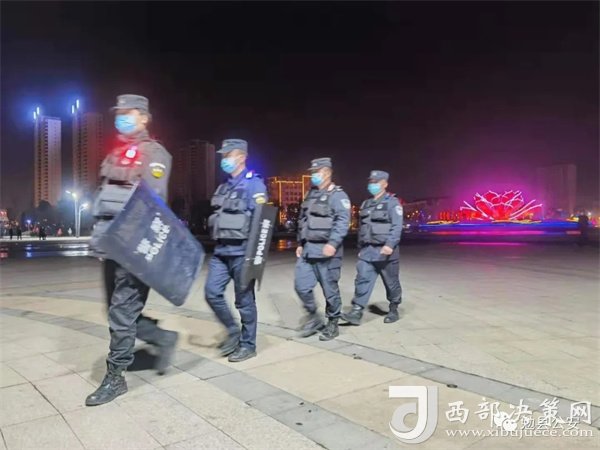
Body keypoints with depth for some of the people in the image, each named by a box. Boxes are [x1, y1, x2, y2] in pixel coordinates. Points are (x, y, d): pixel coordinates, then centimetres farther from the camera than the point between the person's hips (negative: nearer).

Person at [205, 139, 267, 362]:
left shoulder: (254, 184, -8)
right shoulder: (225, 186, 16)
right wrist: (217, 243, 17)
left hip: (240, 252, -7)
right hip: (220, 251, 8)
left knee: (244, 300, 2)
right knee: (212, 292, 4)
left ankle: (248, 344, 17)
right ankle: (233, 331, 23)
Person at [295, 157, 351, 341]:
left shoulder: (337, 195, -5)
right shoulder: (310, 195, 18)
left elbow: (343, 222, -17)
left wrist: (332, 243, -28)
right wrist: (300, 244, 17)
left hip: (326, 251, -7)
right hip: (307, 250, 7)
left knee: (330, 289, 2)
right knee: (301, 286, 4)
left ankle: (332, 324, 17)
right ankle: (313, 317, 23)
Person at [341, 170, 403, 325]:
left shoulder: (392, 202, -4)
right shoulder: (366, 204, 16)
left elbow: (397, 226, -14)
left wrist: (390, 245, -25)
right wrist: (360, 248, 18)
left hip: (385, 251, -5)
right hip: (367, 251, 5)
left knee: (391, 282, 8)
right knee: (362, 280, -6)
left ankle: (393, 310, 25)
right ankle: (356, 312, -8)